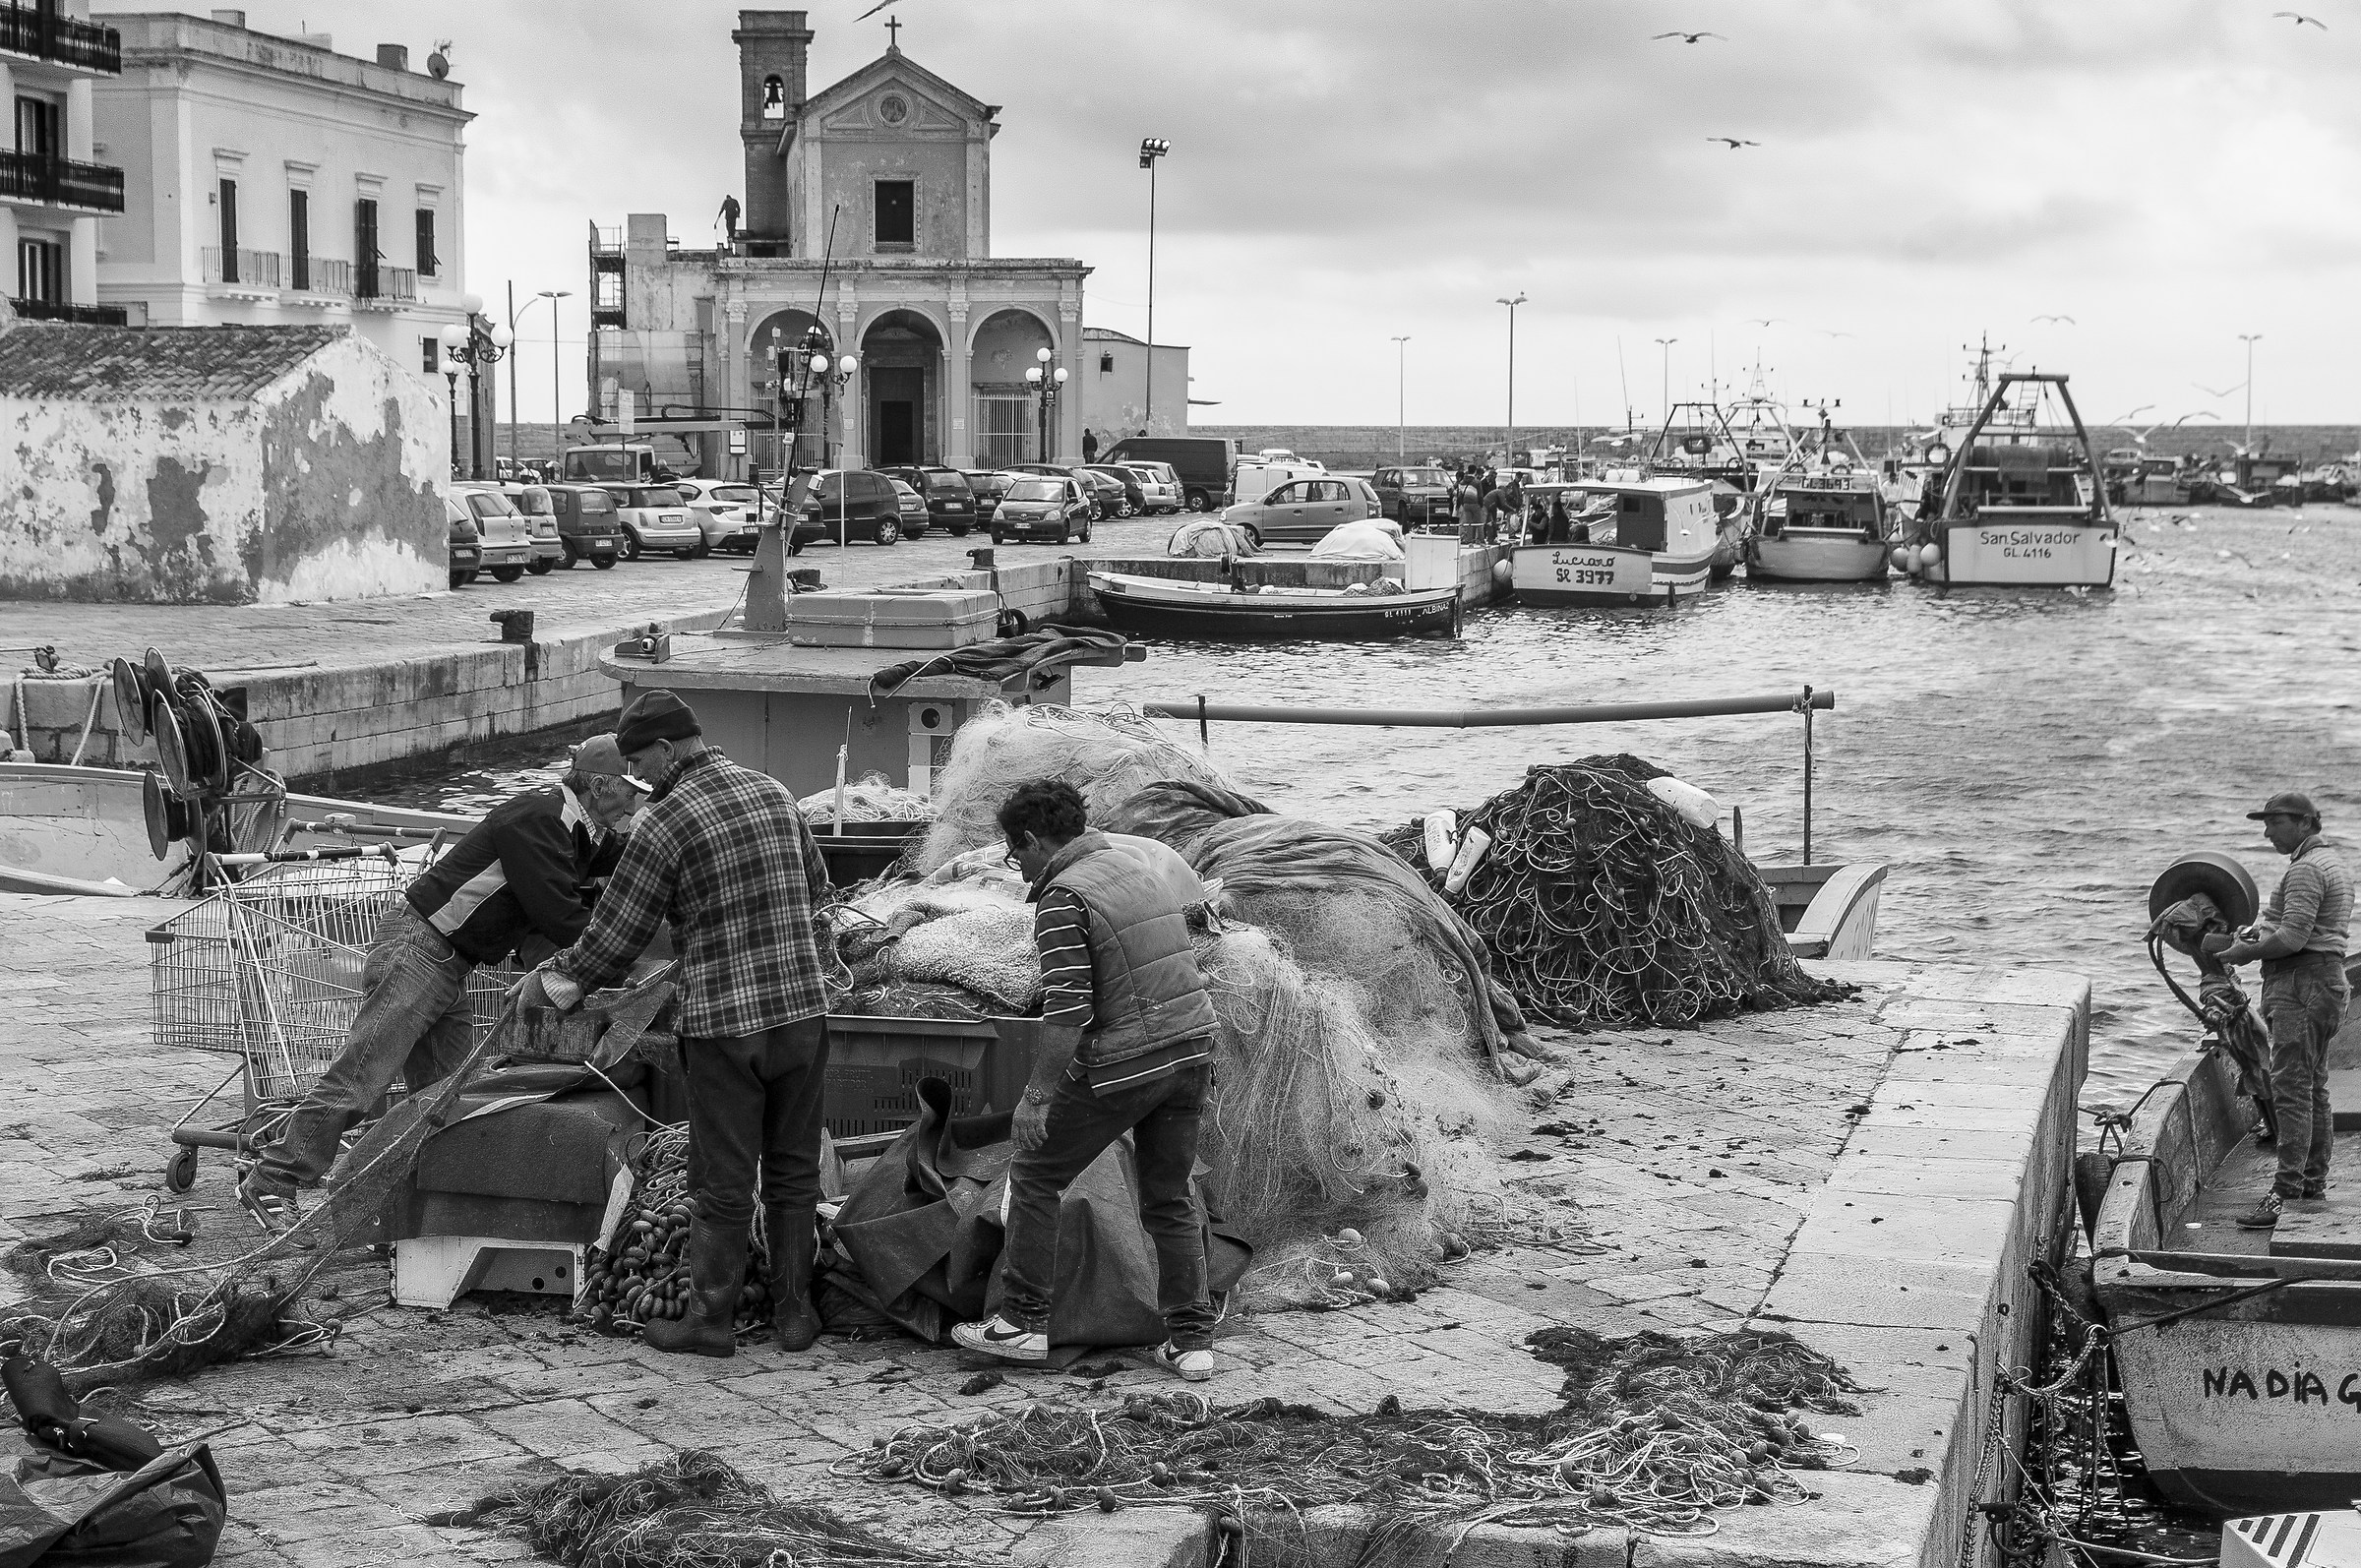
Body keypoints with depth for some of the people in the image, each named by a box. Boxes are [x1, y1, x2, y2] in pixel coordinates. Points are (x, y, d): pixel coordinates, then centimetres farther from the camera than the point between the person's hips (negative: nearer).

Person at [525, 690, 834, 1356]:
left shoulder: (664, 821, -9)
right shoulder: (774, 791, 9)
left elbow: (614, 937, -4)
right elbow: (815, 885, 24)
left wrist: (550, 980, 12)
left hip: (723, 1022, -5)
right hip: (803, 1008, 5)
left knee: (722, 1183, 5)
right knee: (794, 1172, 14)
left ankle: (711, 1319, 16)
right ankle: (794, 1312, 21)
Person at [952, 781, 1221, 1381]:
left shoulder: (1064, 898, -14)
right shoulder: (1156, 855, 8)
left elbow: (1066, 1010, -21)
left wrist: (1038, 1094, -17)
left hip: (1119, 1064, -7)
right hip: (1192, 1045, 7)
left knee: (1033, 1178, 10)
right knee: (1170, 1199, 16)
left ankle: (1023, 1322, 13)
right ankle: (1192, 1341, 14)